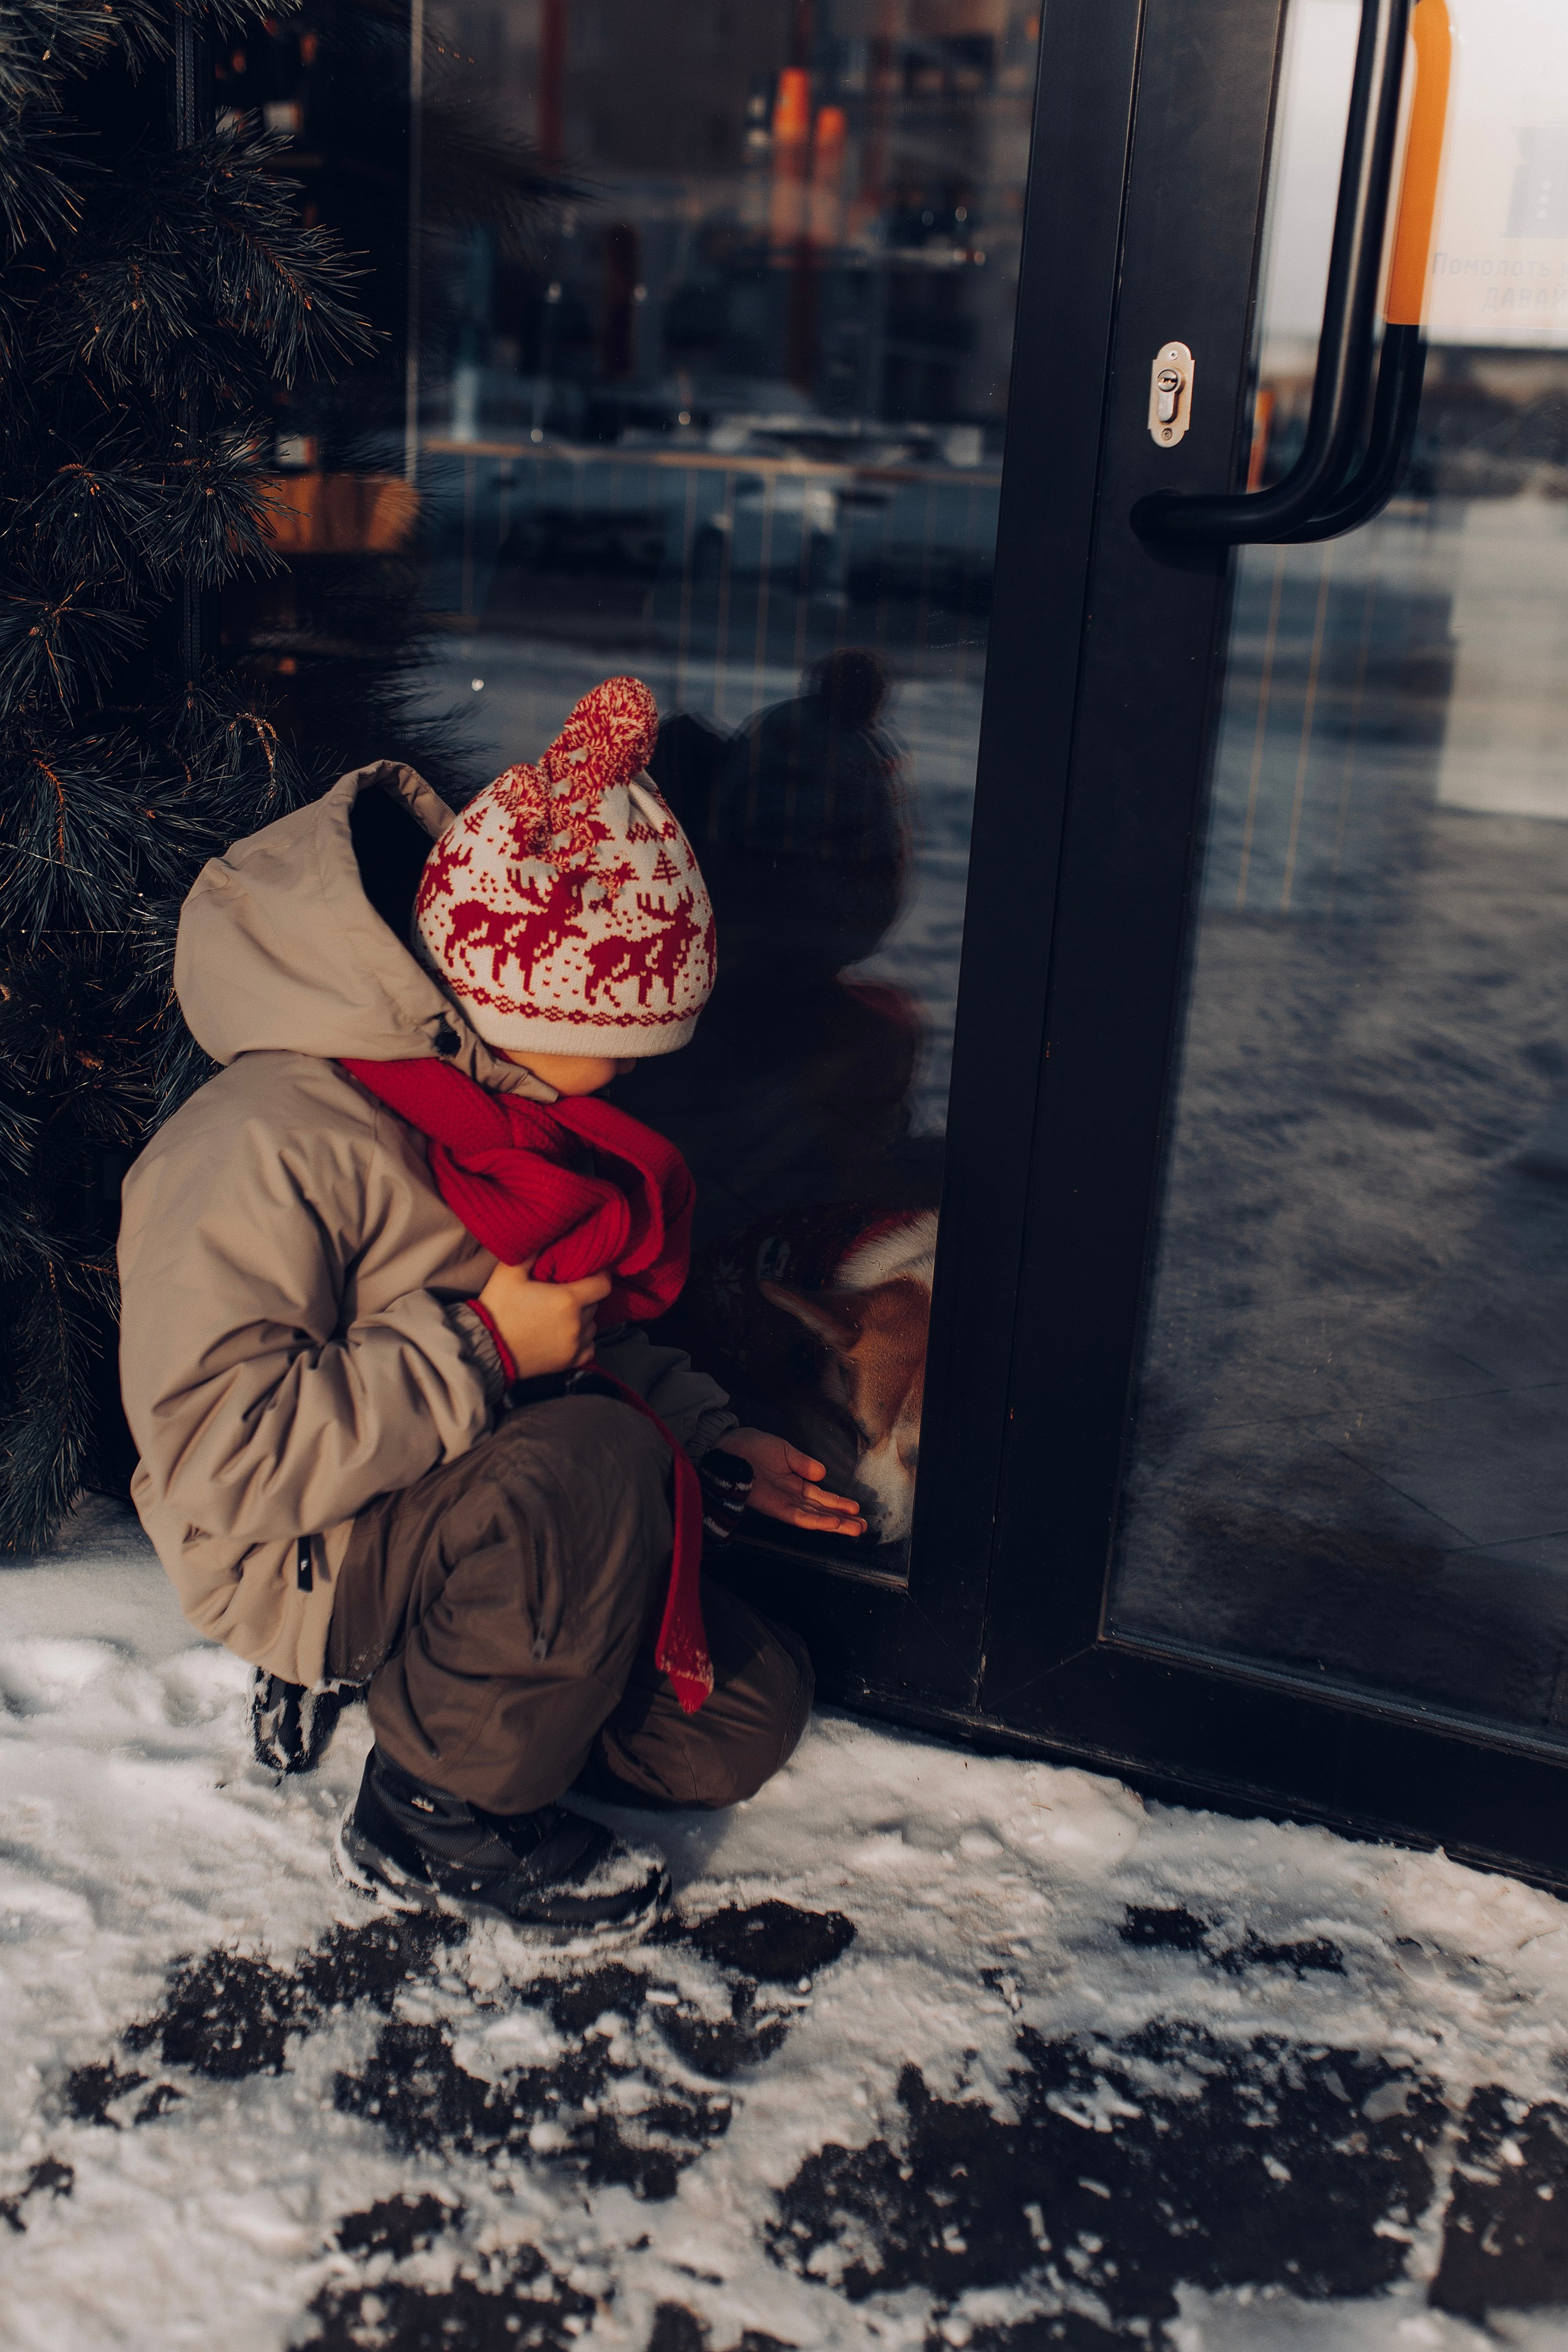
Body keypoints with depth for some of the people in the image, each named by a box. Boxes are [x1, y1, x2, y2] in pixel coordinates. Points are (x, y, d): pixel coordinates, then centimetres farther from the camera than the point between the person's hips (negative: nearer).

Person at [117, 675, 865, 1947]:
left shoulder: (508, 1105, 4)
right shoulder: (271, 1149, -26)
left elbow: (594, 1335, 18)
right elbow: (217, 1456, -32)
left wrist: (714, 1439, 4)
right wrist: (481, 1353, -29)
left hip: (478, 1507, 8)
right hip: (303, 1560, -8)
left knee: (748, 1720, 0)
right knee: (599, 1462, -35)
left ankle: (432, 1683, 16)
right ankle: (436, 1811, -13)